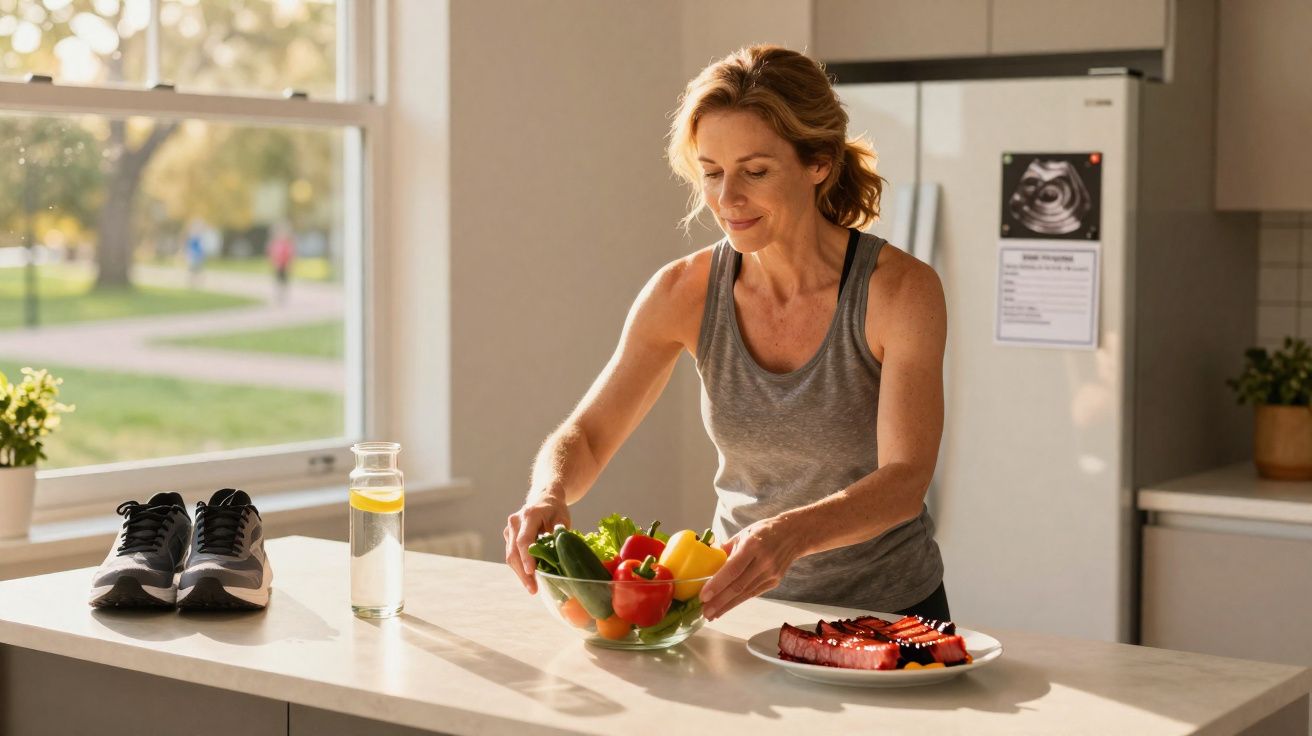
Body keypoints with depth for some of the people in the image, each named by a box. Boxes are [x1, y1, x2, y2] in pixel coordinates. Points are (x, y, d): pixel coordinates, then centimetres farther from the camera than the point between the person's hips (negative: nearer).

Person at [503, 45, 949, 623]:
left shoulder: (900, 290, -14)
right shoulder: (684, 293, -5)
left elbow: (905, 480, -22)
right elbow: (587, 435, -1)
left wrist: (791, 534, -42)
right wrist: (548, 494, -25)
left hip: (890, 612, -2)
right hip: (747, 607, 3)